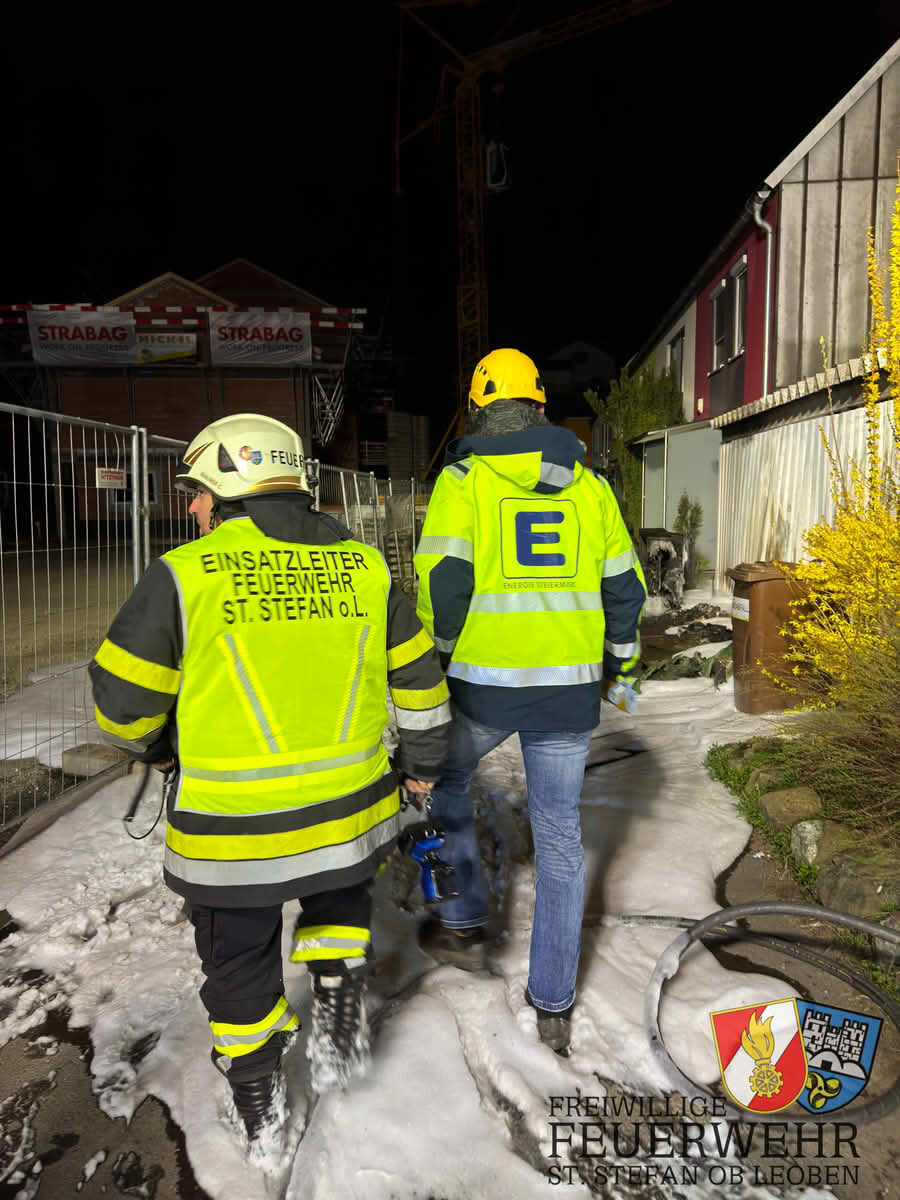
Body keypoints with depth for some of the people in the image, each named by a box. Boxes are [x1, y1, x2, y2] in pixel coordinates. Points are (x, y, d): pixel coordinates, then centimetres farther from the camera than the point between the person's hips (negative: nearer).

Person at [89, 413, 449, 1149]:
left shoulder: (186, 574, -13)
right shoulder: (364, 566, -1)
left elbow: (122, 696, -6)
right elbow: (418, 675, 7)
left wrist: (157, 745, 16)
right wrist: (423, 759, 22)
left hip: (232, 829, -2)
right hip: (351, 812, 3)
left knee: (240, 959, 22)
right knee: (340, 898, 34)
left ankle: (258, 1098, 40)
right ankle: (340, 1017, 29)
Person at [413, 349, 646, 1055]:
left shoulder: (462, 479, -4)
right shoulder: (588, 484, 7)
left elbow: (445, 581, -14)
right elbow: (624, 587, 8)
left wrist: (431, 666, 0)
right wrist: (618, 666, 20)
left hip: (484, 682, -3)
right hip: (569, 686, 3)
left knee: (446, 783, 26)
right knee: (559, 835, 13)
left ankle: (464, 924, 29)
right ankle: (554, 1005, 24)